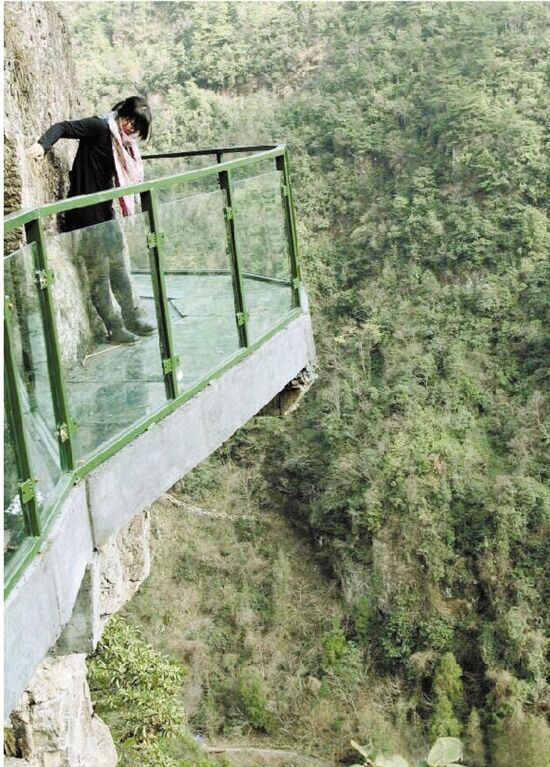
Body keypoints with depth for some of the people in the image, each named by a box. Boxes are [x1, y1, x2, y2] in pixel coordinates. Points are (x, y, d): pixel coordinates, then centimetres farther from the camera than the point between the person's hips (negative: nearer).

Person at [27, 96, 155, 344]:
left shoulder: (123, 142, 12)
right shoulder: (99, 128, -11)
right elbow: (63, 128, -21)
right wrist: (43, 145, -38)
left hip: (106, 212, 9)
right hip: (87, 214, -9)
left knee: (119, 270, 17)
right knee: (99, 275, 1)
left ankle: (131, 319, 29)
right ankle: (115, 329, 9)